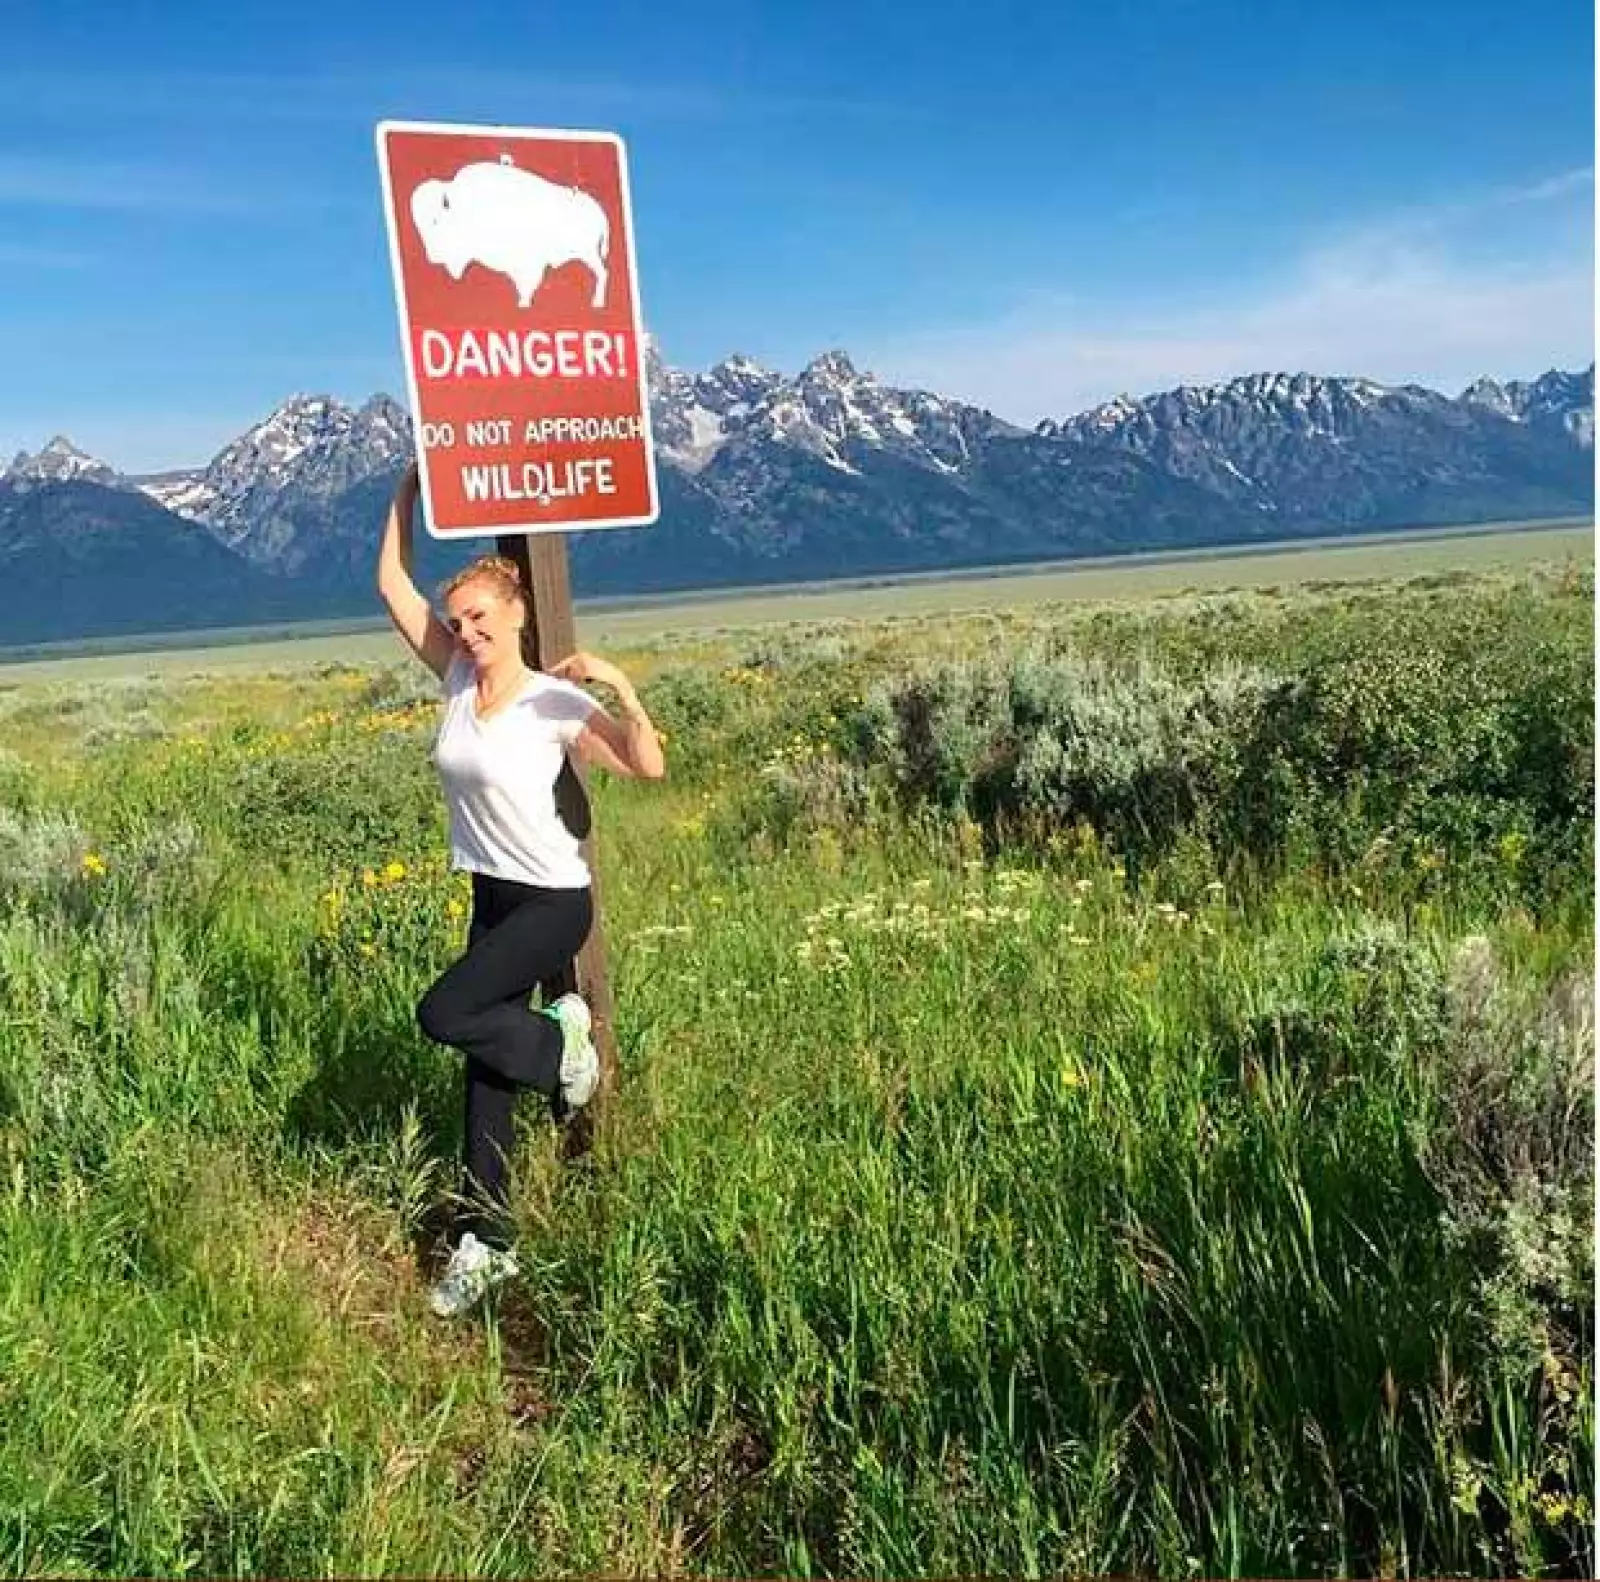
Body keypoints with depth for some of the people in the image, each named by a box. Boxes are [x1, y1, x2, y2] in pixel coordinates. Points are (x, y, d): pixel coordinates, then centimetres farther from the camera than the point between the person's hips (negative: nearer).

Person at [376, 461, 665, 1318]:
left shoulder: (556, 703, -16)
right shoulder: (458, 678, 0)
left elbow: (650, 767, -24)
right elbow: (391, 584, 2)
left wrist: (622, 687, -36)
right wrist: (409, 490, 1)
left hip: (553, 903, -6)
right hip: (492, 899, 6)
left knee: (442, 1014, -22)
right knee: (485, 1069, 9)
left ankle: (560, 1042, 6)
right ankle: (486, 1243, 21)